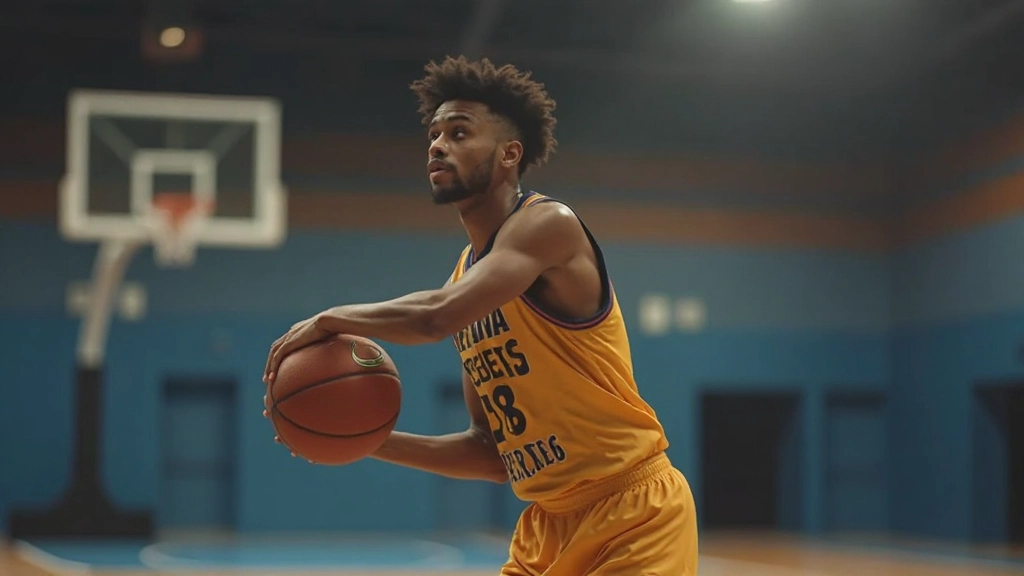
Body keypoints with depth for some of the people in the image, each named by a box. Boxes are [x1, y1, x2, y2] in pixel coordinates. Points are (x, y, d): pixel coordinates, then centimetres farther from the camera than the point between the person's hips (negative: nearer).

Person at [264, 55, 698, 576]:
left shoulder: (548, 224, -13)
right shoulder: (466, 274, 10)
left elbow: (437, 316, -30)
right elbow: (492, 450, 12)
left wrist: (332, 319, -14)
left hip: (632, 509, -8)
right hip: (549, 522, 8)